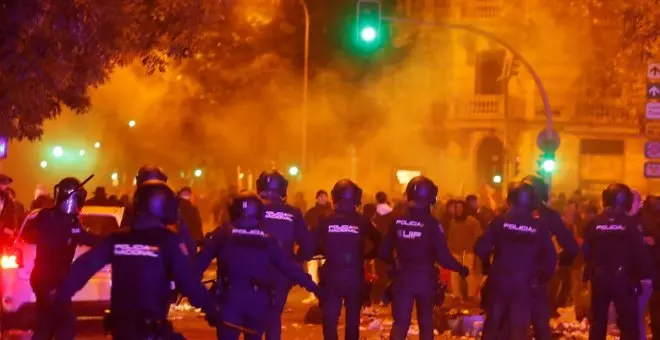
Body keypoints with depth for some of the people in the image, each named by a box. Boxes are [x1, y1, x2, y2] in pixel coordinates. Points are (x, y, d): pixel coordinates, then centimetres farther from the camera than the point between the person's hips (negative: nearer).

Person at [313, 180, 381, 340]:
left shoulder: (326, 221, -6)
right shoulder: (362, 222, -5)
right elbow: (379, 243, -4)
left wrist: (326, 252, 8)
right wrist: (367, 256, 10)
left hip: (331, 276, 0)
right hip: (355, 276, 1)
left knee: (330, 318, 6)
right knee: (353, 318, 13)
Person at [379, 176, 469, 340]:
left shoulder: (397, 220, -4)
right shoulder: (431, 223, -15)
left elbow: (384, 252, 0)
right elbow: (443, 257, -16)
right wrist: (461, 268, 1)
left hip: (403, 278, 2)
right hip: (425, 279, -2)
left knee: (400, 322, 4)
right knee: (425, 322, 14)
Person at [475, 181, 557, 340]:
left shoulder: (500, 221, -5)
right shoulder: (539, 227, -2)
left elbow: (481, 249, -10)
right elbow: (551, 258, -4)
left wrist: (487, 267, 9)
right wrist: (541, 277, 10)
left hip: (499, 280, 0)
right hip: (524, 284, 0)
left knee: (492, 323, 13)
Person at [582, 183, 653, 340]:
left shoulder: (594, 223, -3)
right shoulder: (629, 224, -11)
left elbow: (586, 251, 1)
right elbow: (640, 253, -11)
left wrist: (588, 273, 14)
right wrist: (644, 275, -2)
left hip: (599, 278, 3)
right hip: (623, 279, -3)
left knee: (598, 322, 14)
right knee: (629, 324, 3)